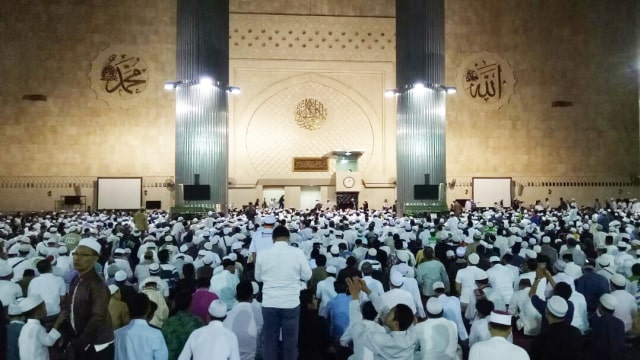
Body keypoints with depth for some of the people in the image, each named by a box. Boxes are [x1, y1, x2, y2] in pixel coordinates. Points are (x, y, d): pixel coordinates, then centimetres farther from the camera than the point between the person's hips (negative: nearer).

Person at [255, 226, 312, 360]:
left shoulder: (263, 254, -4)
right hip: (291, 303, -1)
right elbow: (307, 276, 0)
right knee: (290, 340, 13)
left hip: (269, 303, 1)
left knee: (270, 340, 14)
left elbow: (258, 277, 9)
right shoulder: (298, 253, -8)